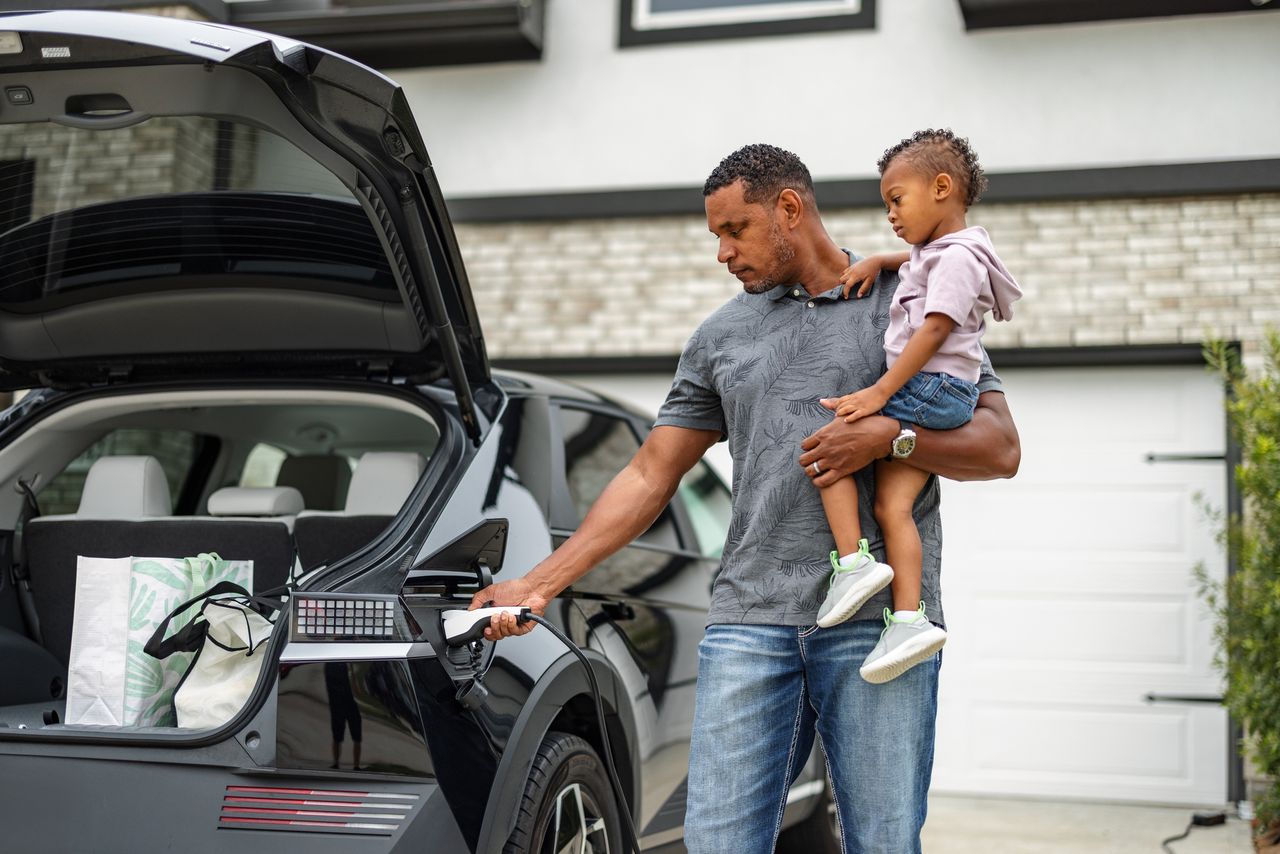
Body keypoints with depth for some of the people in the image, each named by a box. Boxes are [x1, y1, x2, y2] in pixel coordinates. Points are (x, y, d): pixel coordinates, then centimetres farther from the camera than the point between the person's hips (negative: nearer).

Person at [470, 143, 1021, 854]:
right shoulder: (720, 336, 19)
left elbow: (1000, 448, 6)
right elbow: (650, 475, 18)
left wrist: (890, 435, -11)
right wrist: (541, 583, 12)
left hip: (879, 618, -2)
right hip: (748, 620, 3)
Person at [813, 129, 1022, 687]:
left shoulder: (958, 257, -9)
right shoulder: (937, 252, 22)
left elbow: (934, 331, -19)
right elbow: (917, 263, 47)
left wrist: (880, 392, -22)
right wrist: (878, 262, 26)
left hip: (931, 389, -10)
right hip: (929, 398, 10)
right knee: (892, 504, -2)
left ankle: (853, 562, -16)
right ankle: (908, 618, -9)